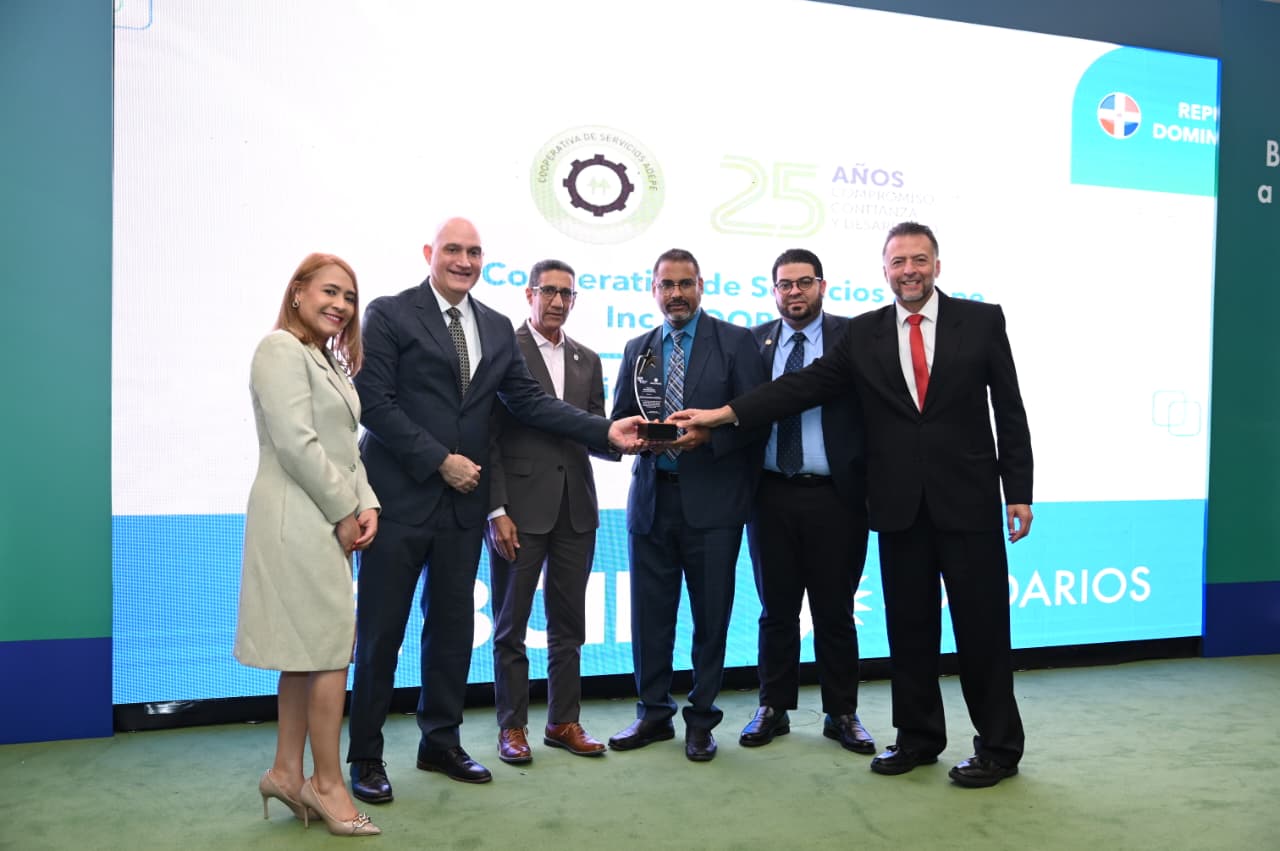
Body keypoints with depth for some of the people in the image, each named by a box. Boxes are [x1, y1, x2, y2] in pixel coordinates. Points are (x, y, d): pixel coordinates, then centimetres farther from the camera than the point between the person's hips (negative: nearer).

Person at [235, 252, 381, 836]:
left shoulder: (327, 360, 20)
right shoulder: (282, 349, -9)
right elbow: (296, 443, -18)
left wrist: (365, 504, 2)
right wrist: (344, 511, -14)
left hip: (325, 519, 10)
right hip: (300, 518, -10)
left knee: (309, 650, 12)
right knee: (329, 647, -5)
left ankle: (287, 772, 23)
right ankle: (327, 782, 7)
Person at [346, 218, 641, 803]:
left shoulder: (497, 328, 11)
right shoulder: (388, 315, -4)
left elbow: (528, 400, 5)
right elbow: (373, 402, -12)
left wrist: (605, 430, -6)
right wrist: (440, 461, -15)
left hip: (463, 500, 5)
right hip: (399, 497, -5)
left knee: (453, 627, 13)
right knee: (381, 630, 4)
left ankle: (440, 743, 29)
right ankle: (366, 755, 20)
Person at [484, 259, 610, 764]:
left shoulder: (587, 361, 14)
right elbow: (488, 437, -6)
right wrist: (496, 511, -12)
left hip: (575, 508, 5)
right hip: (520, 508, -5)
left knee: (569, 624, 12)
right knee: (511, 624, 6)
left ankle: (563, 722, 25)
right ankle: (512, 727, 19)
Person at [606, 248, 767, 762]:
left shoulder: (735, 342, 1)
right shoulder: (637, 350, 13)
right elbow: (619, 420, 13)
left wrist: (707, 434, -19)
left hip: (711, 500, -3)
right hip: (651, 495, 3)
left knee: (711, 614, 6)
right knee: (649, 612, 8)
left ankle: (702, 718, 21)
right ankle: (654, 713, 23)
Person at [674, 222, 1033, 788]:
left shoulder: (981, 320, 1)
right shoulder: (864, 333, 6)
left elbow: (1009, 410, 2)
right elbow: (807, 384, 0)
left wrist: (1019, 492, -3)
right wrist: (725, 413, -10)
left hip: (968, 499, -2)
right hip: (898, 505, 2)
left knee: (981, 625, 4)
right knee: (909, 626, 11)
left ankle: (999, 746, 21)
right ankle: (918, 737, 27)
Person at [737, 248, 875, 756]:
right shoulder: (755, 341, 8)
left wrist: (871, 485, -14)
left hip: (835, 495, -2)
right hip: (771, 495, 2)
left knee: (835, 612, 8)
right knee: (776, 610, 12)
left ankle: (841, 714, 23)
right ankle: (774, 709, 26)